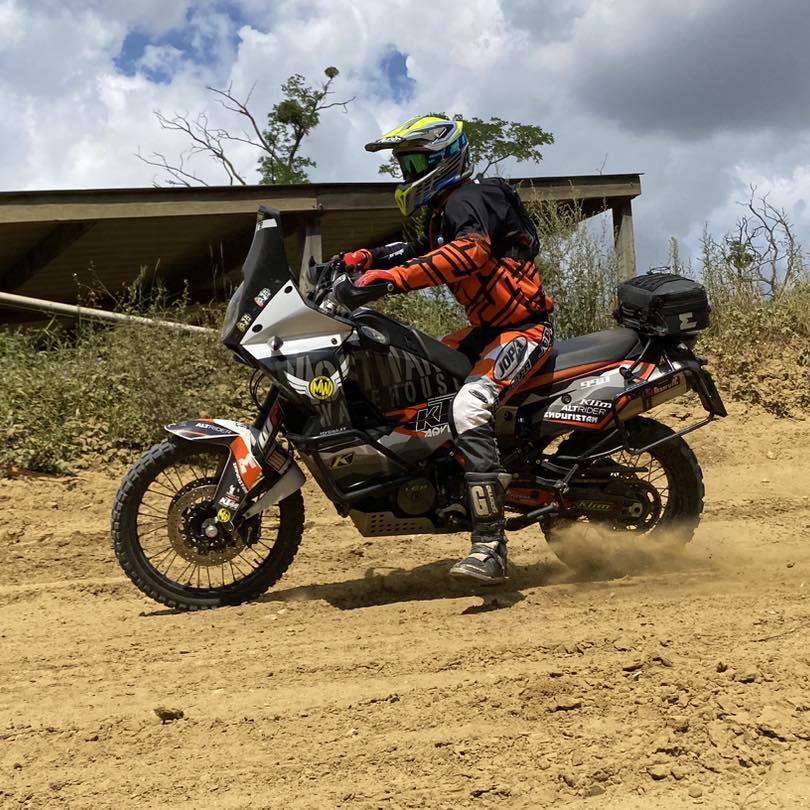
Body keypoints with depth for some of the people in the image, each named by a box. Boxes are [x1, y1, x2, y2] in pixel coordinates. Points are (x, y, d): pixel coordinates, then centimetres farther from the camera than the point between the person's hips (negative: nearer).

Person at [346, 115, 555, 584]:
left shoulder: (468, 199, -14)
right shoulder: (444, 212, 18)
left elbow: (470, 253, -33)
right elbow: (422, 254, 27)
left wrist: (397, 276, -40)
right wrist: (370, 259, 8)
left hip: (525, 327, -11)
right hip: (491, 328, 11)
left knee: (470, 406, -31)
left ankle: (490, 550, -35)